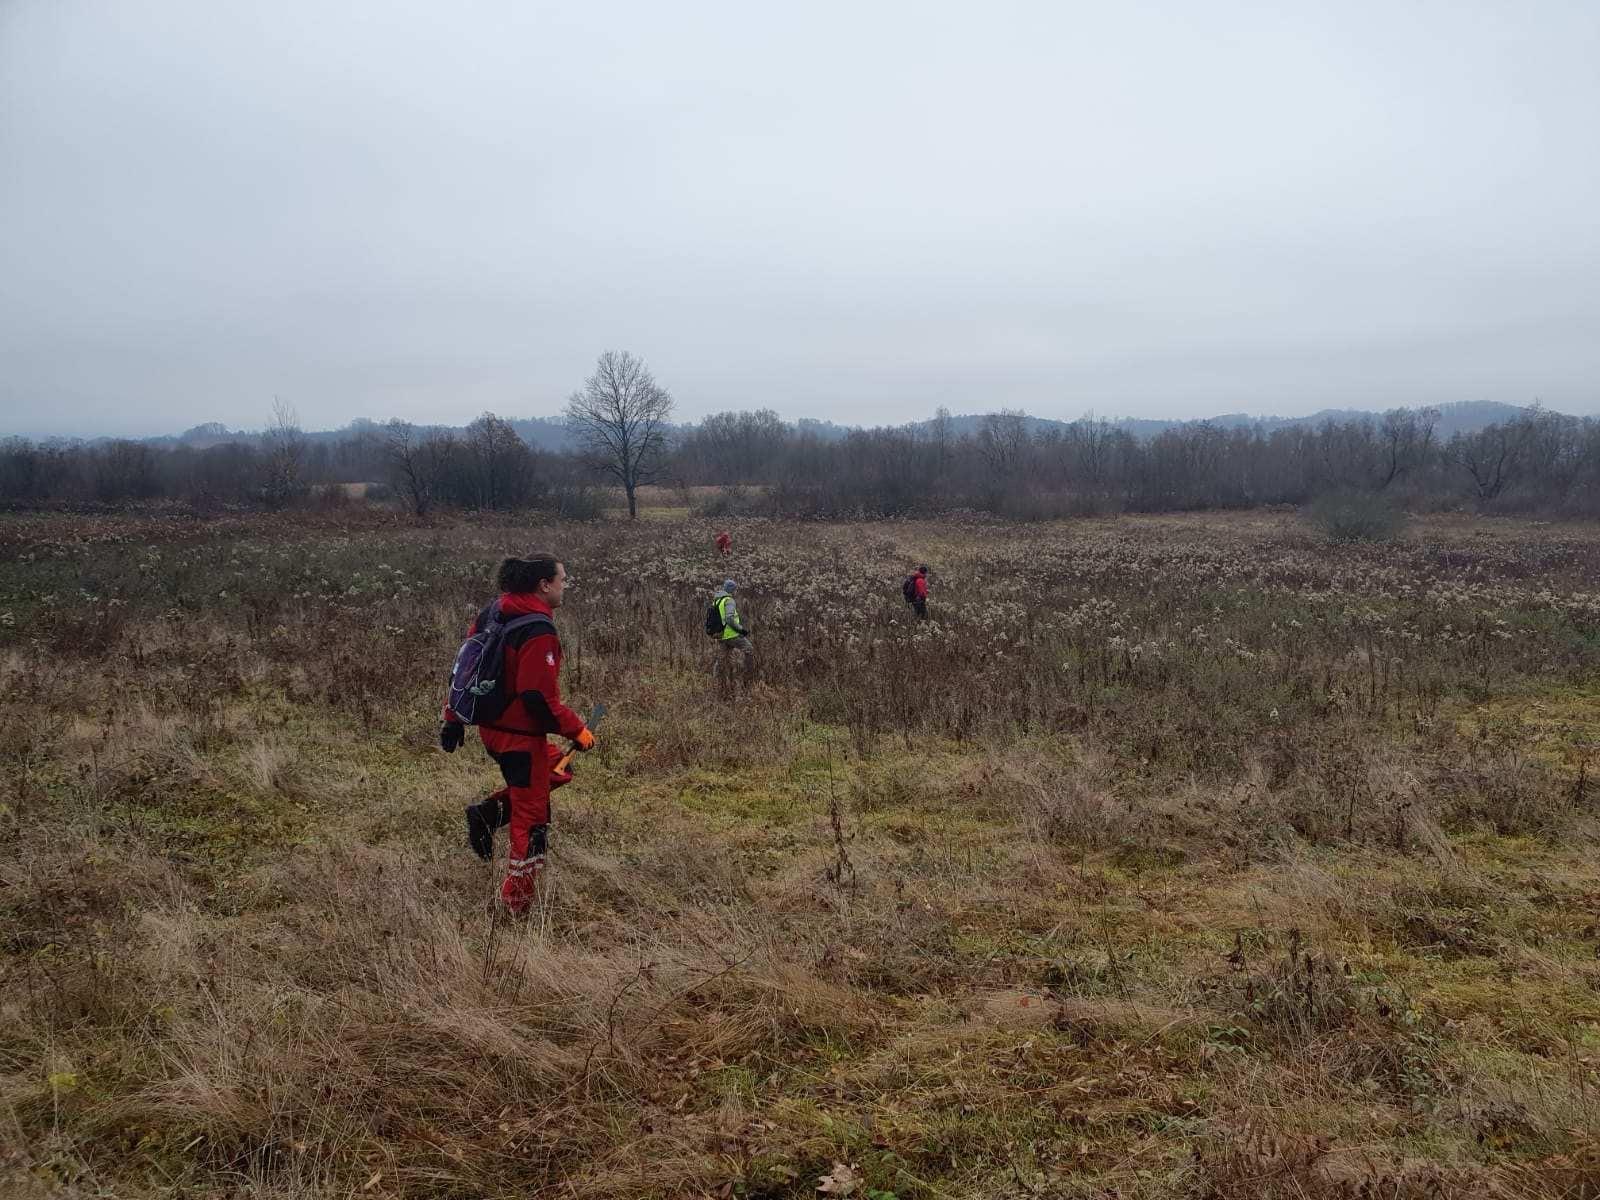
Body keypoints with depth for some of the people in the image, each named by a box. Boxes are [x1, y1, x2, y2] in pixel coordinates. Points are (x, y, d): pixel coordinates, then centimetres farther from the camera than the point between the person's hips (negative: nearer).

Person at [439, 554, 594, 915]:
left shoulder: (492, 613, 3)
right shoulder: (539, 633, -23)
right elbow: (540, 698, -25)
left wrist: (453, 718, 17)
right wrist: (578, 730, -13)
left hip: (492, 728, 8)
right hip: (521, 736, -8)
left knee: (557, 768, 28)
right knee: (532, 819, 6)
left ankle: (489, 812, 13)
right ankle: (517, 903, 16)